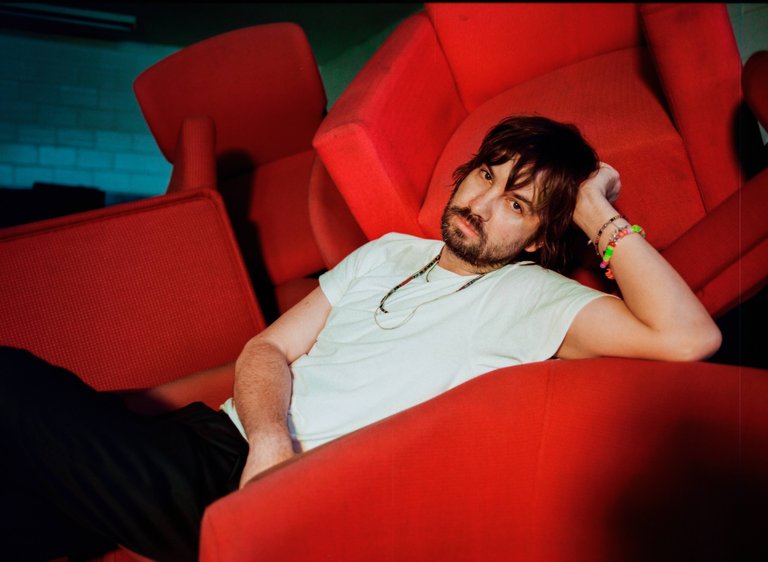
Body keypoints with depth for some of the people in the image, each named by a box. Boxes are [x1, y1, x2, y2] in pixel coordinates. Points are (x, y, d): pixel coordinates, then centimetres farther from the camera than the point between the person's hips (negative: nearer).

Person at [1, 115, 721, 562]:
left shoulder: (528, 297, -1)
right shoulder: (387, 253, 17)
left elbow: (689, 336, -16)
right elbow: (269, 348, 11)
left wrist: (602, 218, -7)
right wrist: (269, 435, -11)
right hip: (217, 443, 6)